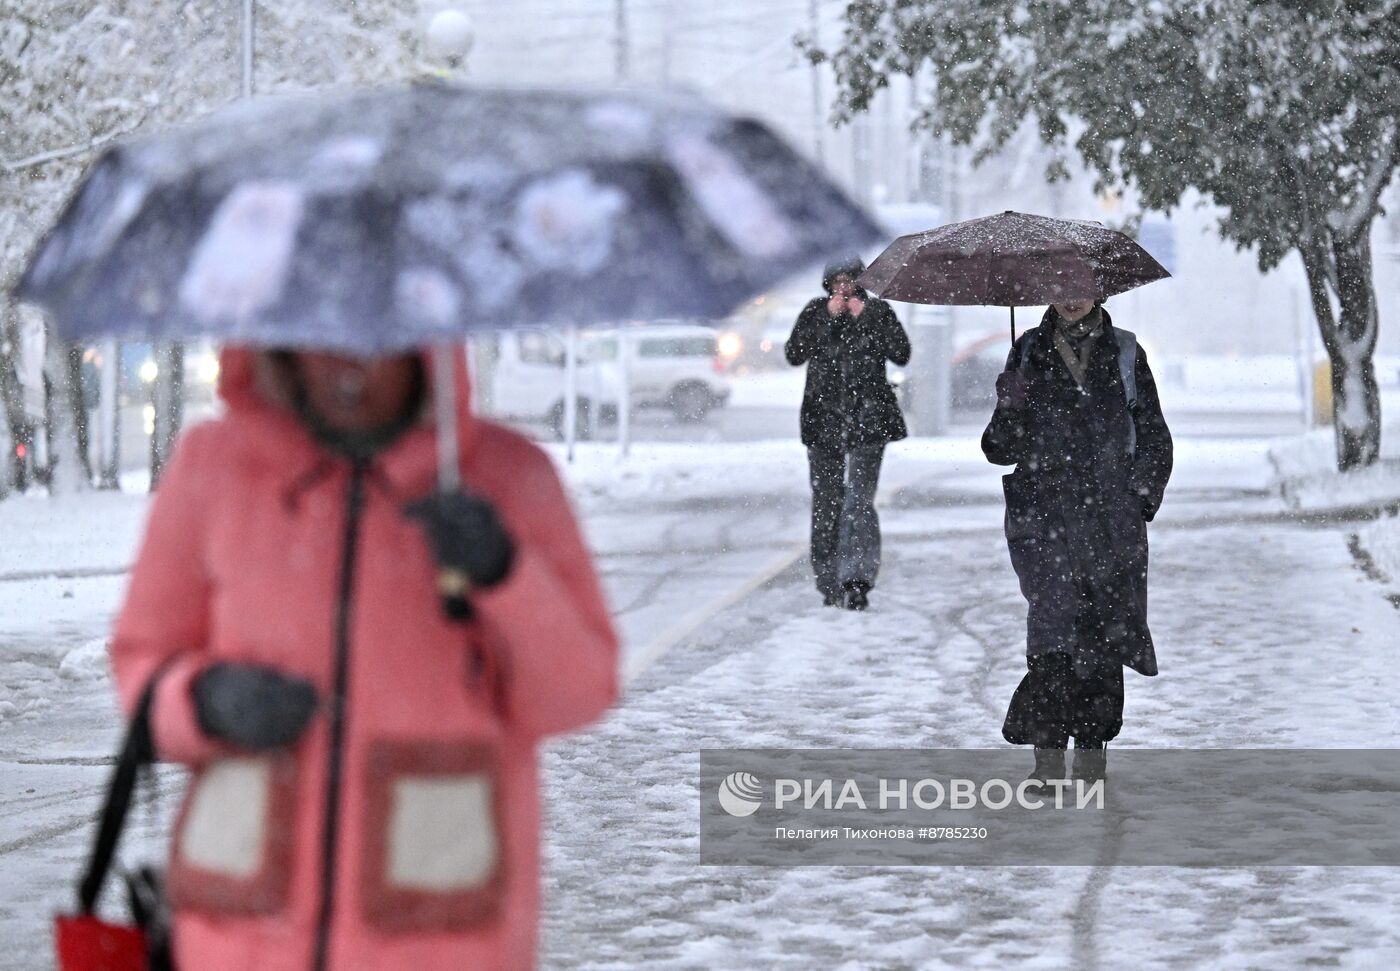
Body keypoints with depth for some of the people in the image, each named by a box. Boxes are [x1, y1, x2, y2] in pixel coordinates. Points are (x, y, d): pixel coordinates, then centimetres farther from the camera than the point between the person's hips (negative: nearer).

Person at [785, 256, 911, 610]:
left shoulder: (878, 311, 5)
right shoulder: (814, 312, 8)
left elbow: (902, 354, -5)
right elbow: (794, 354, -3)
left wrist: (864, 318, -10)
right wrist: (828, 318, -9)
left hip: (867, 418, -2)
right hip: (823, 418, 2)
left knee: (858, 499, -14)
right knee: (826, 502, 3)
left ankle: (857, 579, -16)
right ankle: (830, 584, 9)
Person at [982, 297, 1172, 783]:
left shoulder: (1124, 354, 10)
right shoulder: (1030, 353, 10)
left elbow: (1154, 438, 14)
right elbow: (1002, 448, 9)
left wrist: (1142, 498, 1)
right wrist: (1009, 411, -11)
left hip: (1111, 516, 1)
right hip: (1043, 513, -1)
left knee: (1106, 636, -3)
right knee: (1056, 628, -15)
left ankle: (1092, 751, 6)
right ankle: (1047, 757, -13)